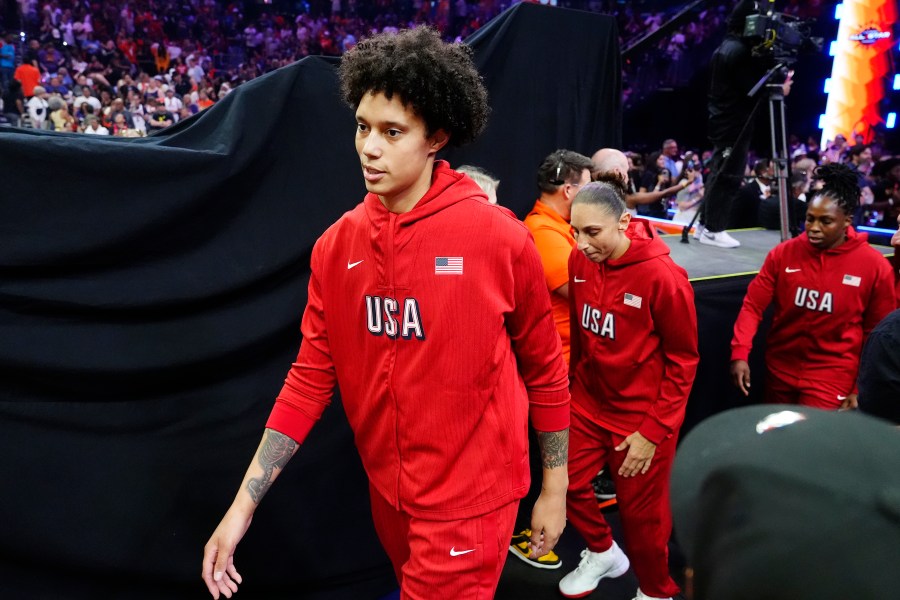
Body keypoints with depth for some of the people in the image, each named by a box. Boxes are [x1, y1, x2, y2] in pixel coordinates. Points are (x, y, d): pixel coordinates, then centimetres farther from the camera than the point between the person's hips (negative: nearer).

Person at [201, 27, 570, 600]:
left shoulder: (498, 235, -16)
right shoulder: (336, 246, -5)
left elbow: (545, 367, -6)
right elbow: (311, 377, -1)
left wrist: (555, 489, 1)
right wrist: (243, 505, -4)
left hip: (470, 498, -5)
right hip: (387, 489, 5)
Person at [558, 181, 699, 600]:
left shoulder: (663, 276, -21)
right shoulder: (580, 261, -6)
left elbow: (683, 360, -14)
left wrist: (654, 430, -14)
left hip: (642, 415, -5)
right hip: (588, 402, 5)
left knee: (641, 512, 9)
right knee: (566, 482, 11)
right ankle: (603, 553, 41)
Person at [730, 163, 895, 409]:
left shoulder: (874, 266, -10)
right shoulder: (783, 253, -7)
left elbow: (877, 332, -3)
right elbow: (753, 305, -6)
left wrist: (862, 387, -3)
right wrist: (740, 353, -19)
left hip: (832, 375, -3)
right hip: (780, 368, 3)